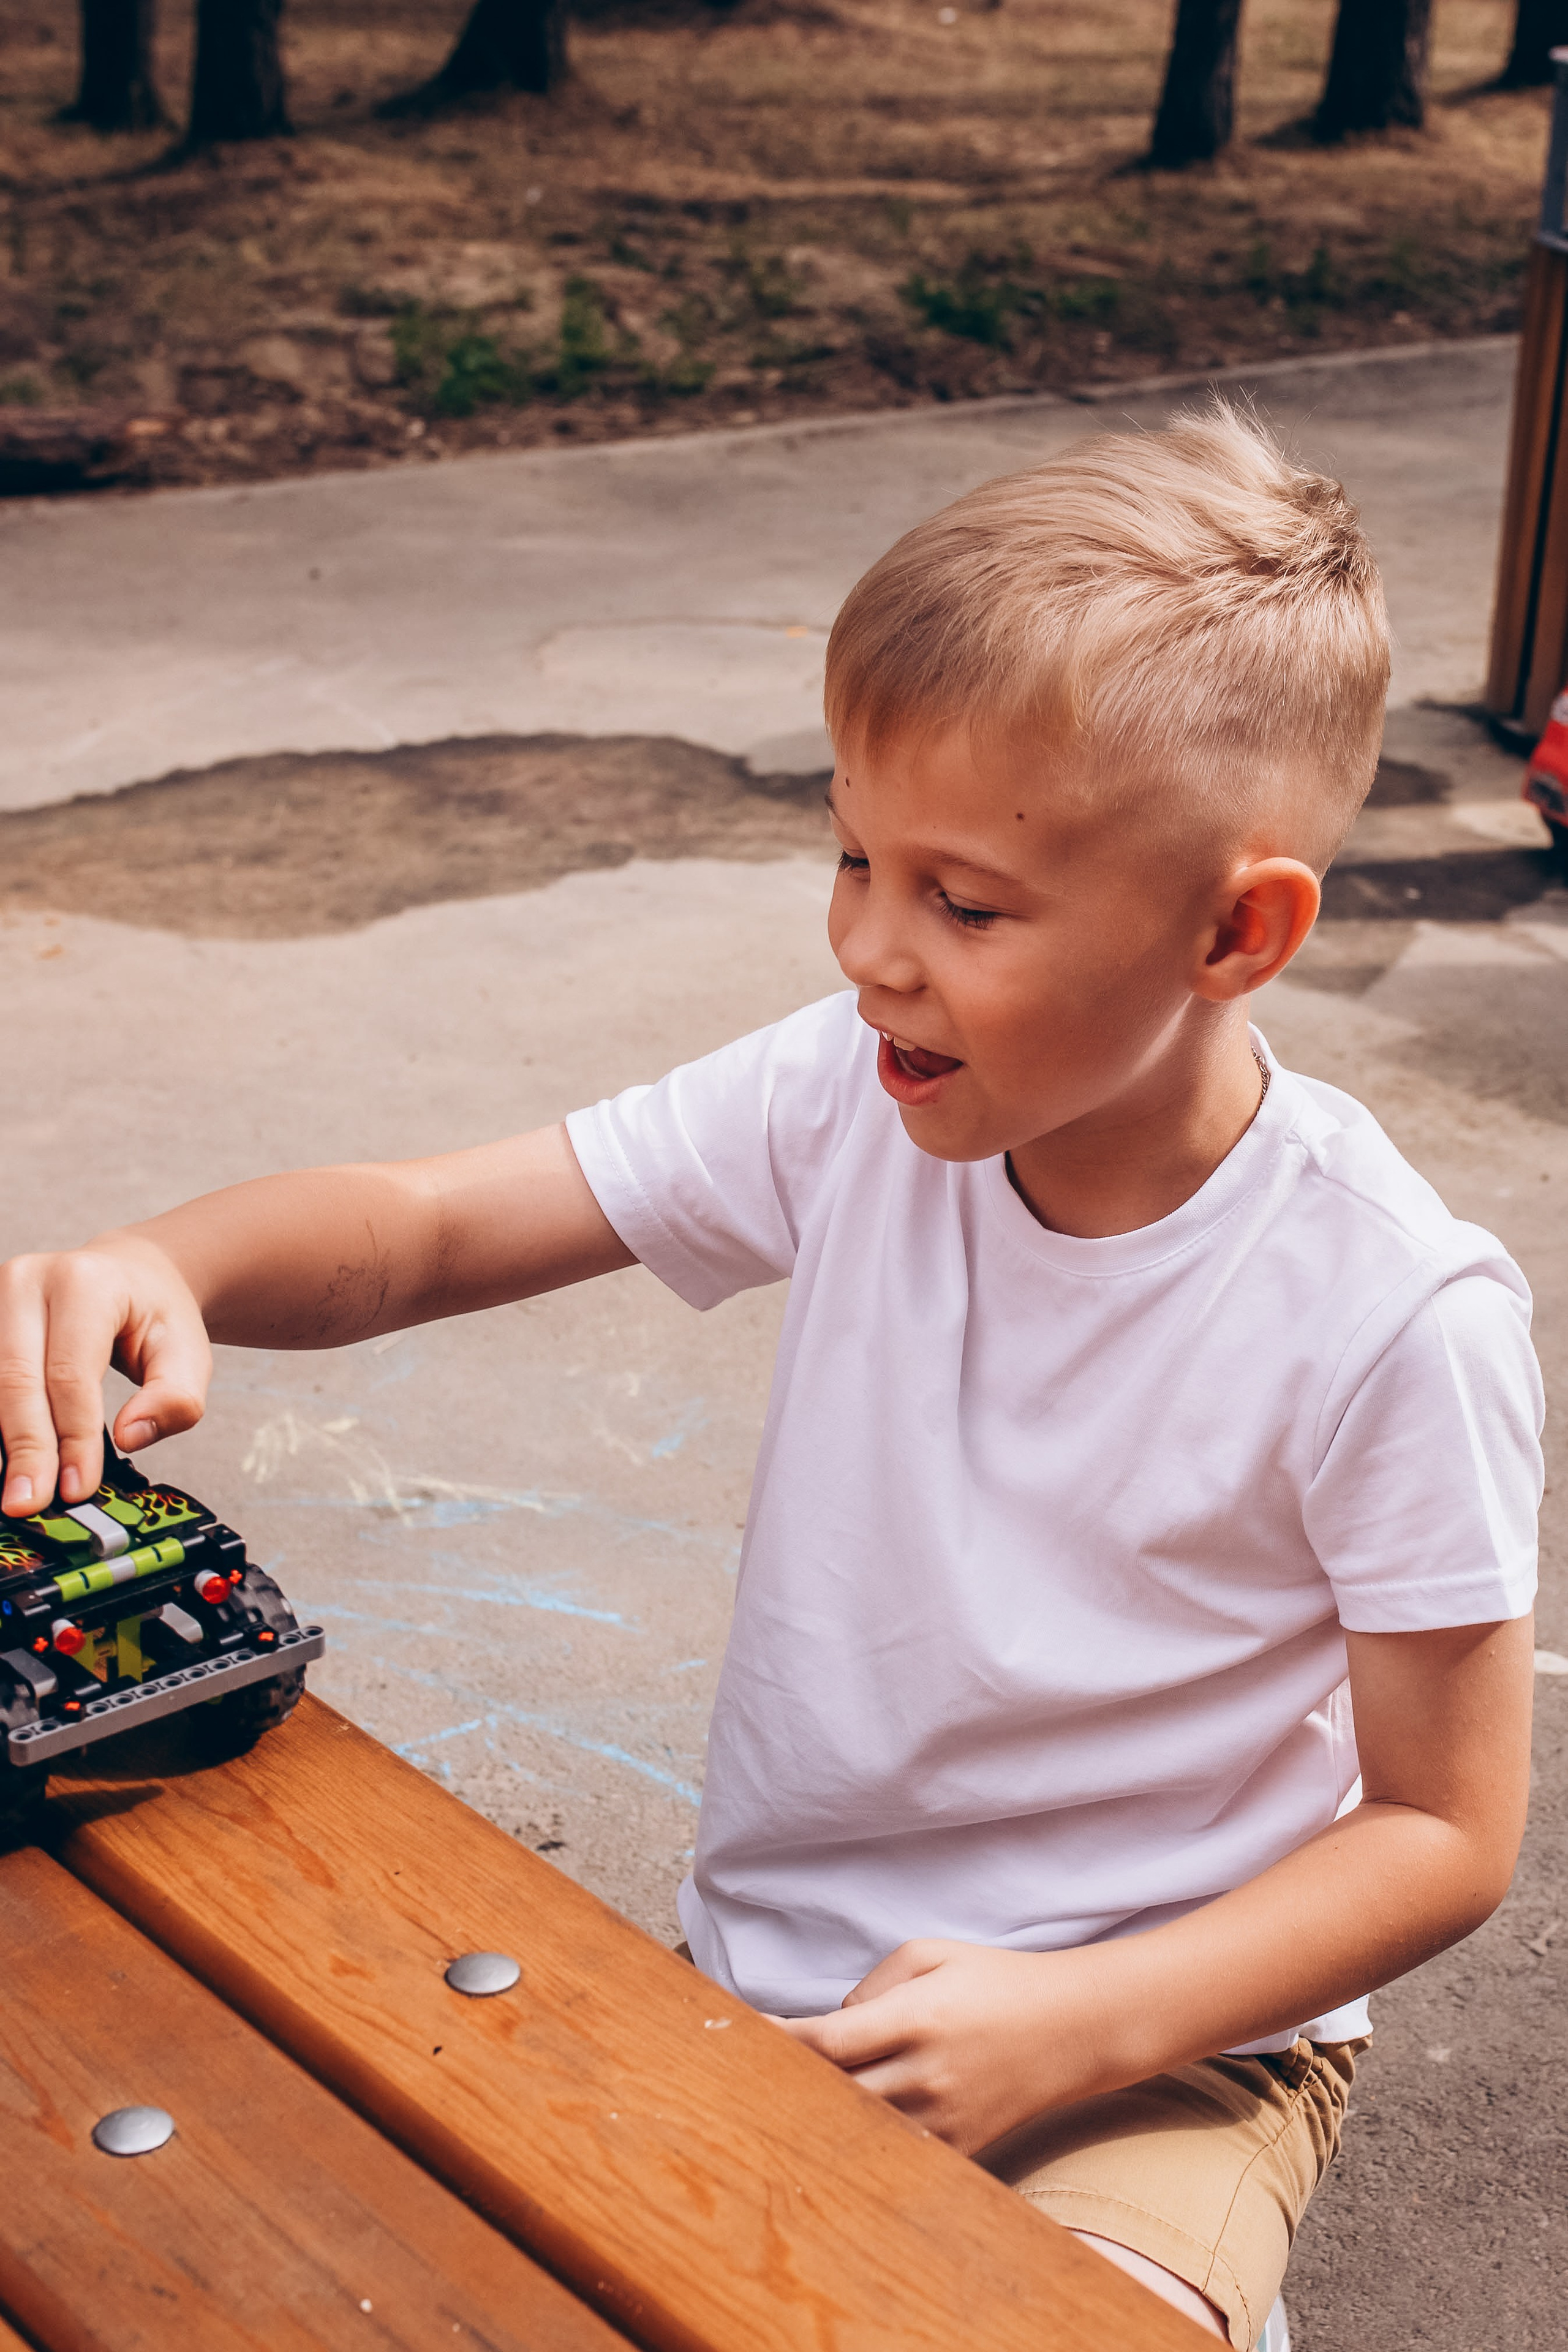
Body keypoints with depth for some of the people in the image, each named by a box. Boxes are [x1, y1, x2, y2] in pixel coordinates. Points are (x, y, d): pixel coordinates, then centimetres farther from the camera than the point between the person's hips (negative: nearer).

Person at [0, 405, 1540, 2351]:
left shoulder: (1393, 1315, -20)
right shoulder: (849, 1100, -10)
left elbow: (1443, 1829, -11)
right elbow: (428, 1229, -5)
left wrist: (1077, 2026, -22)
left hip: (1174, 2036, -4)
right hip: (772, 1977, 4)